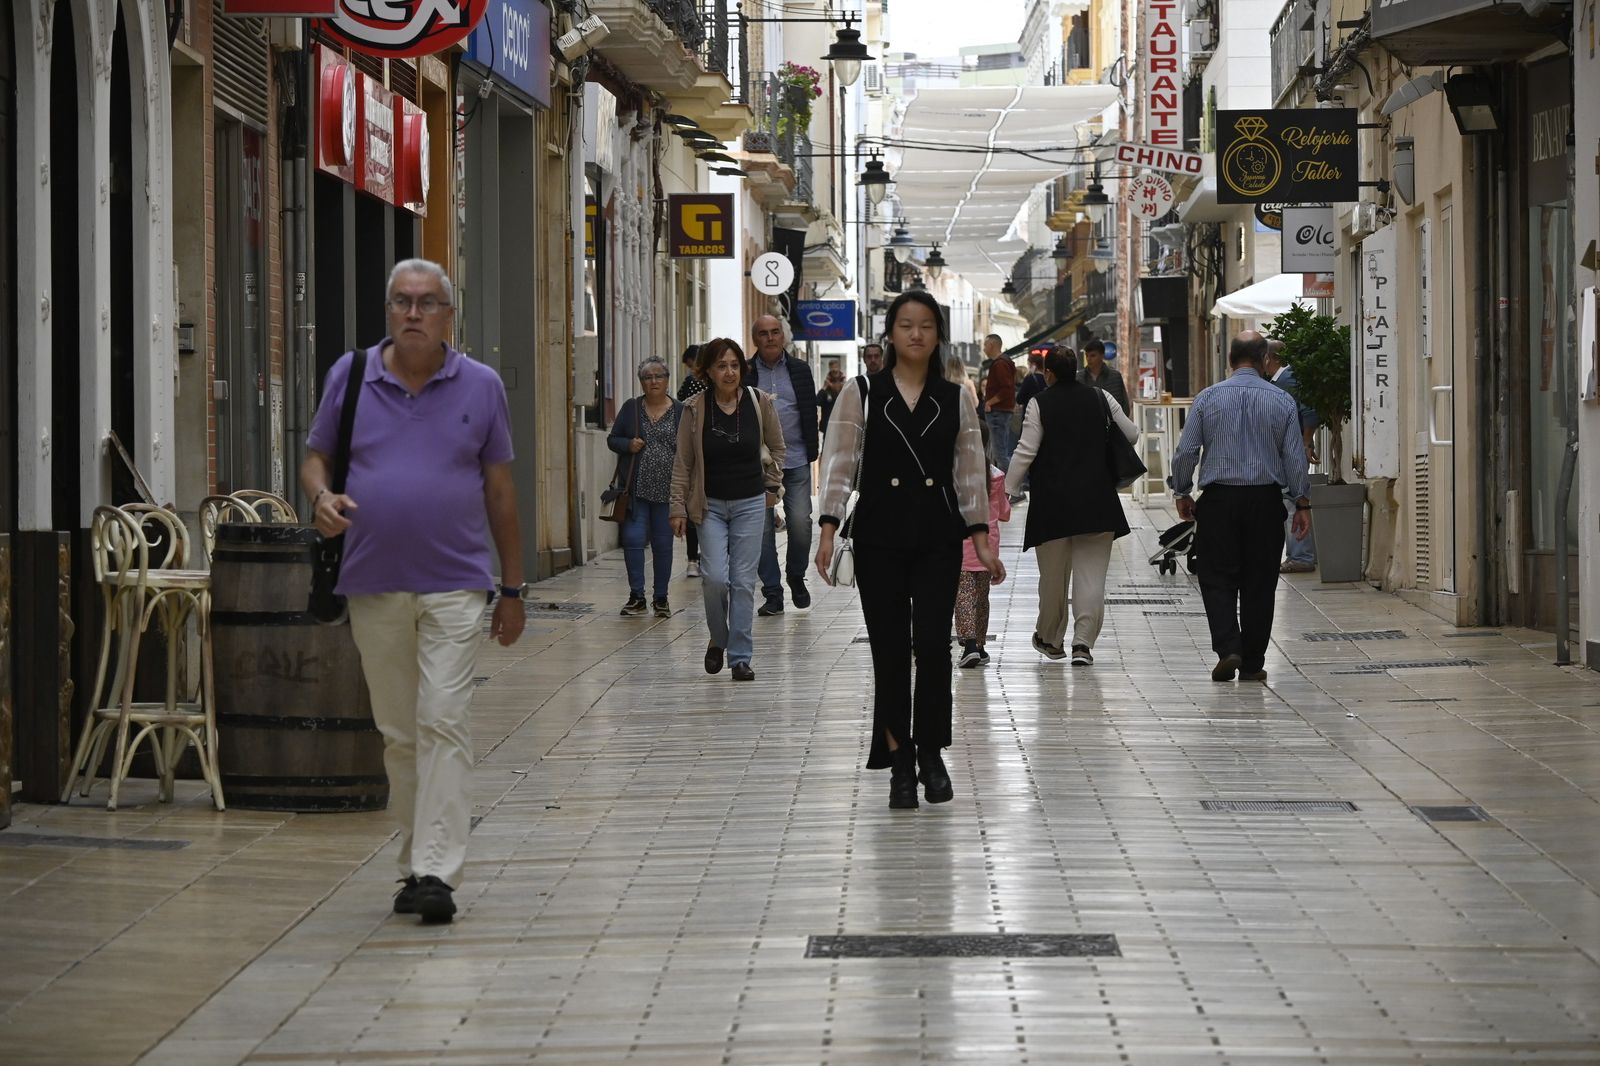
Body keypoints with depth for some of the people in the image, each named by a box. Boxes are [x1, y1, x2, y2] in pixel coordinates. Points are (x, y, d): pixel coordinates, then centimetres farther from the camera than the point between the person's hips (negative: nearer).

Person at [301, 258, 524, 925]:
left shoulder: (480, 387, 4)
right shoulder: (350, 376, 5)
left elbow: (499, 489, 8)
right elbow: (316, 458, 12)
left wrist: (513, 589, 9)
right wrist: (322, 498, -13)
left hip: (454, 583, -2)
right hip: (374, 586, 2)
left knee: (444, 723, -12)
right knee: (398, 733, 9)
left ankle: (437, 872, -15)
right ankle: (415, 862, 20)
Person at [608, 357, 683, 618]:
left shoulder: (680, 411, 3)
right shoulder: (631, 408, 6)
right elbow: (612, 439, 11)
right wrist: (628, 445, -11)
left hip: (666, 489, 0)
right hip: (636, 487, 0)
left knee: (663, 543, 6)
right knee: (633, 539, -7)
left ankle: (661, 598, 18)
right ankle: (636, 597, 2)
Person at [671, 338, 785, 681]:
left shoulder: (760, 403, -4)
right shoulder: (695, 408, -6)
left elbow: (777, 447, 13)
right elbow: (682, 462, 0)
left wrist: (772, 486, 11)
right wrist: (678, 507, -2)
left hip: (750, 503, 1)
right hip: (710, 504, -1)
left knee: (744, 581, 0)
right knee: (715, 577, -12)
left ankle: (741, 657, 8)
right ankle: (718, 639, 15)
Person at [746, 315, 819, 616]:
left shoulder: (800, 370, 8)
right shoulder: (745, 373, 4)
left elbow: (810, 413, 9)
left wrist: (811, 452, 2)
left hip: (795, 460, 1)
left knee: (800, 522, -7)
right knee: (763, 528, 0)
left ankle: (796, 577, 18)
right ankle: (772, 593, 7)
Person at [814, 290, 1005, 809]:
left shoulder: (955, 400, 7)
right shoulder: (861, 394, 1)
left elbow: (971, 474, 8)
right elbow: (839, 464, -2)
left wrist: (981, 540, 3)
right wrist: (828, 531, -12)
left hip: (937, 537, 1)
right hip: (879, 537, -1)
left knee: (933, 646, -7)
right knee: (890, 650, 1)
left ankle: (931, 755, 12)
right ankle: (899, 762, 11)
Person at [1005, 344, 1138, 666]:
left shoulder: (1040, 404, -6)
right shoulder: (1101, 399, 2)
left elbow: (1025, 453, -10)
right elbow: (1131, 434, 11)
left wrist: (1008, 488, -2)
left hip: (1053, 503, -1)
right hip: (1096, 502, 1)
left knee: (1053, 575, 11)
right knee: (1091, 573, 1)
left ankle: (1050, 639, 27)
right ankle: (1083, 642, -9)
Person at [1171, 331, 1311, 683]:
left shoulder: (1208, 397, -1)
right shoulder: (1281, 401, 0)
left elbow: (1185, 451, -1)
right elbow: (1295, 456, 0)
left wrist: (1182, 494, 11)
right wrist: (1302, 503, 7)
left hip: (1218, 498, -1)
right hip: (1265, 499, 1)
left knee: (1217, 578, 6)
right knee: (1259, 582, 7)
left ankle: (1227, 648, -12)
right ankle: (1252, 664, 10)